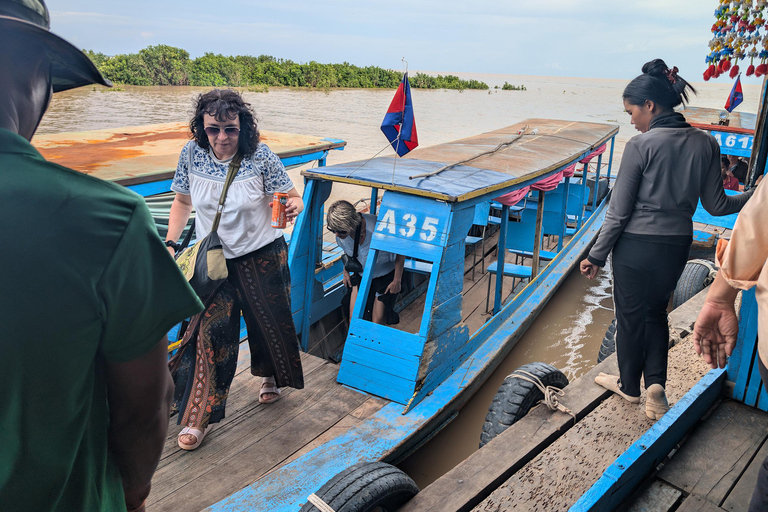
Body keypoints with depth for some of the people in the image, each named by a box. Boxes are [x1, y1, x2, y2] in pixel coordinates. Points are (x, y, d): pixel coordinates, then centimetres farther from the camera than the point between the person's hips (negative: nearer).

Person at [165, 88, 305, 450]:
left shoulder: (260, 156, -15)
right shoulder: (192, 154, -7)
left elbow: (292, 197, -10)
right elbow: (183, 202, 7)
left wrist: (293, 207, -34)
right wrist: (170, 244, -1)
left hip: (263, 258, -1)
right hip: (214, 260, 1)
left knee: (268, 322, 14)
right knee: (209, 332, -5)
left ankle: (270, 377, 47)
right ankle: (197, 418, 7)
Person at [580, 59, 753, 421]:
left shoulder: (641, 146, -17)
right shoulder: (706, 144, -2)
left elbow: (619, 211, -15)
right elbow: (716, 206, 3)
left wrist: (597, 256, -6)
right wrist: (754, 196, 22)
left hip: (636, 248, -5)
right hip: (677, 246, 5)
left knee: (630, 316, 15)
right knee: (656, 311, 26)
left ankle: (630, 386, 34)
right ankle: (656, 383, 14)